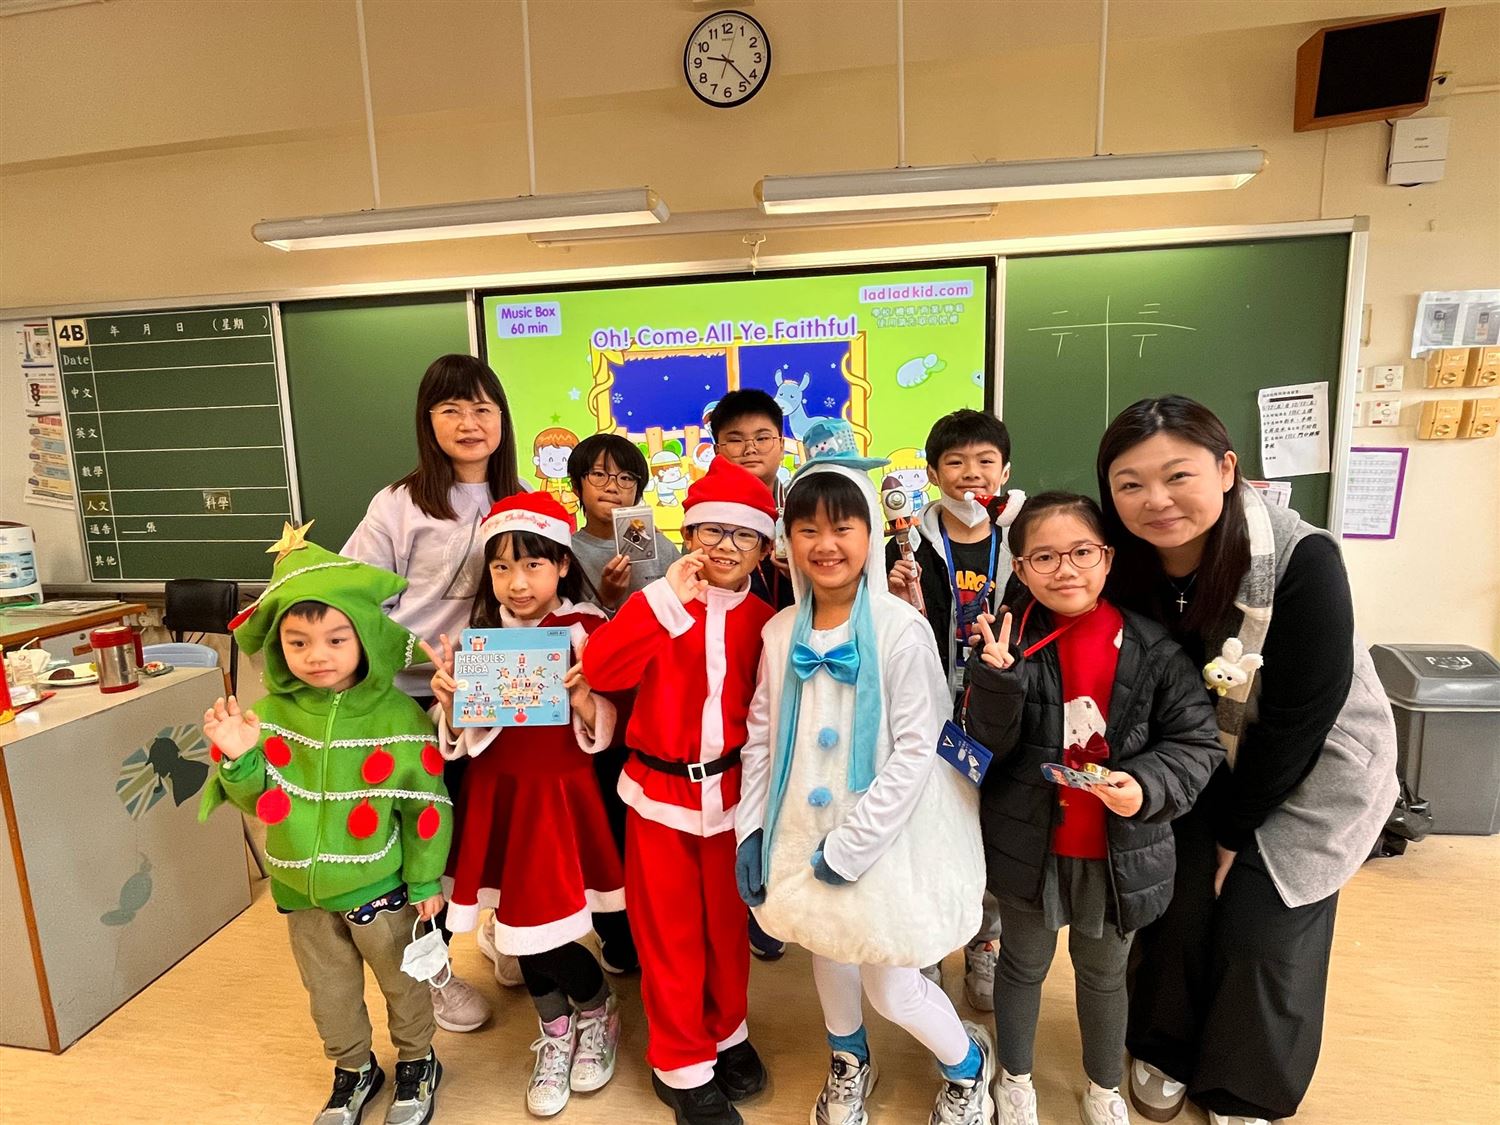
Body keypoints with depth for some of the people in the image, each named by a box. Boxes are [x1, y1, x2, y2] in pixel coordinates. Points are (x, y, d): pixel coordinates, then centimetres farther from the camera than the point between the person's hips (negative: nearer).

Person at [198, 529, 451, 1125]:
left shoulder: (398, 717, -22)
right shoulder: (271, 713, -11)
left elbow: (426, 804, -13)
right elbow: (256, 801, 0)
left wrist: (425, 879, -6)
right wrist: (239, 760, -20)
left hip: (379, 887, -3)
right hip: (301, 891, 4)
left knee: (402, 982, 19)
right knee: (329, 993, 24)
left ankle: (416, 1061, 46)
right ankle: (353, 1068, 50)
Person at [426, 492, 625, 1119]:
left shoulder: (587, 631, -10)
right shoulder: (481, 634, 0)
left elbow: (602, 733, -10)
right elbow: (466, 738, -1)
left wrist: (579, 693, -29)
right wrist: (449, 702, -21)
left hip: (560, 795, -3)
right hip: (498, 795, 4)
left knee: (542, 927, -2)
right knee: (519, 925, 13)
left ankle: (598, 1014, 32)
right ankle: (555, 1034, 41)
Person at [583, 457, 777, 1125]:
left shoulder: (763, 622, -2)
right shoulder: (663, 606, -8)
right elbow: (600, 670, -24)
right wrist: (666, 596, -31)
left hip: (730, 792, 2)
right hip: (660, 793, -2)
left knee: (728, 920, 18)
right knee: (669, 933, 11)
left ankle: (727, 1033, 43)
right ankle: (681, 1066, 31)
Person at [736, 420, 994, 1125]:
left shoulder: (901, 629, -18)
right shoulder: (781, 631, -3)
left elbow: (915, 749, -18)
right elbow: (762, 736, 4)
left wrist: (850, 847, -16)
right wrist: (751, 830, 1)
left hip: (883, 837, -5)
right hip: (803, 833, 5)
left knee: (892, 987, 6)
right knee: (827, 951, 23)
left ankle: (969, 1066, 40)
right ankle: (849, 1063, 54)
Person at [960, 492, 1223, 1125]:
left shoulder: (1152, 647, -12)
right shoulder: (1008, 642, -14)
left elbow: (1198, 741, -6)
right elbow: (985, 748, -14)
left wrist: (1148, 785, -24)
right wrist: (998, 680, -31)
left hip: (1120, 851, 1)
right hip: (1029, 846, -1)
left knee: (1104, 972, 25)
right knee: (1024, 963, 22)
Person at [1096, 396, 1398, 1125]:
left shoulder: (1301, 560, -29)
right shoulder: (1127, 568, -17)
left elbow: (1299, 718, -22)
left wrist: (1236, 827, -13)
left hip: (1311, 773, -3)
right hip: (1206, 767, 3)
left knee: (1260, 934, 3)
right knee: (1178, 907, 7)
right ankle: (1166, 1050, 36)